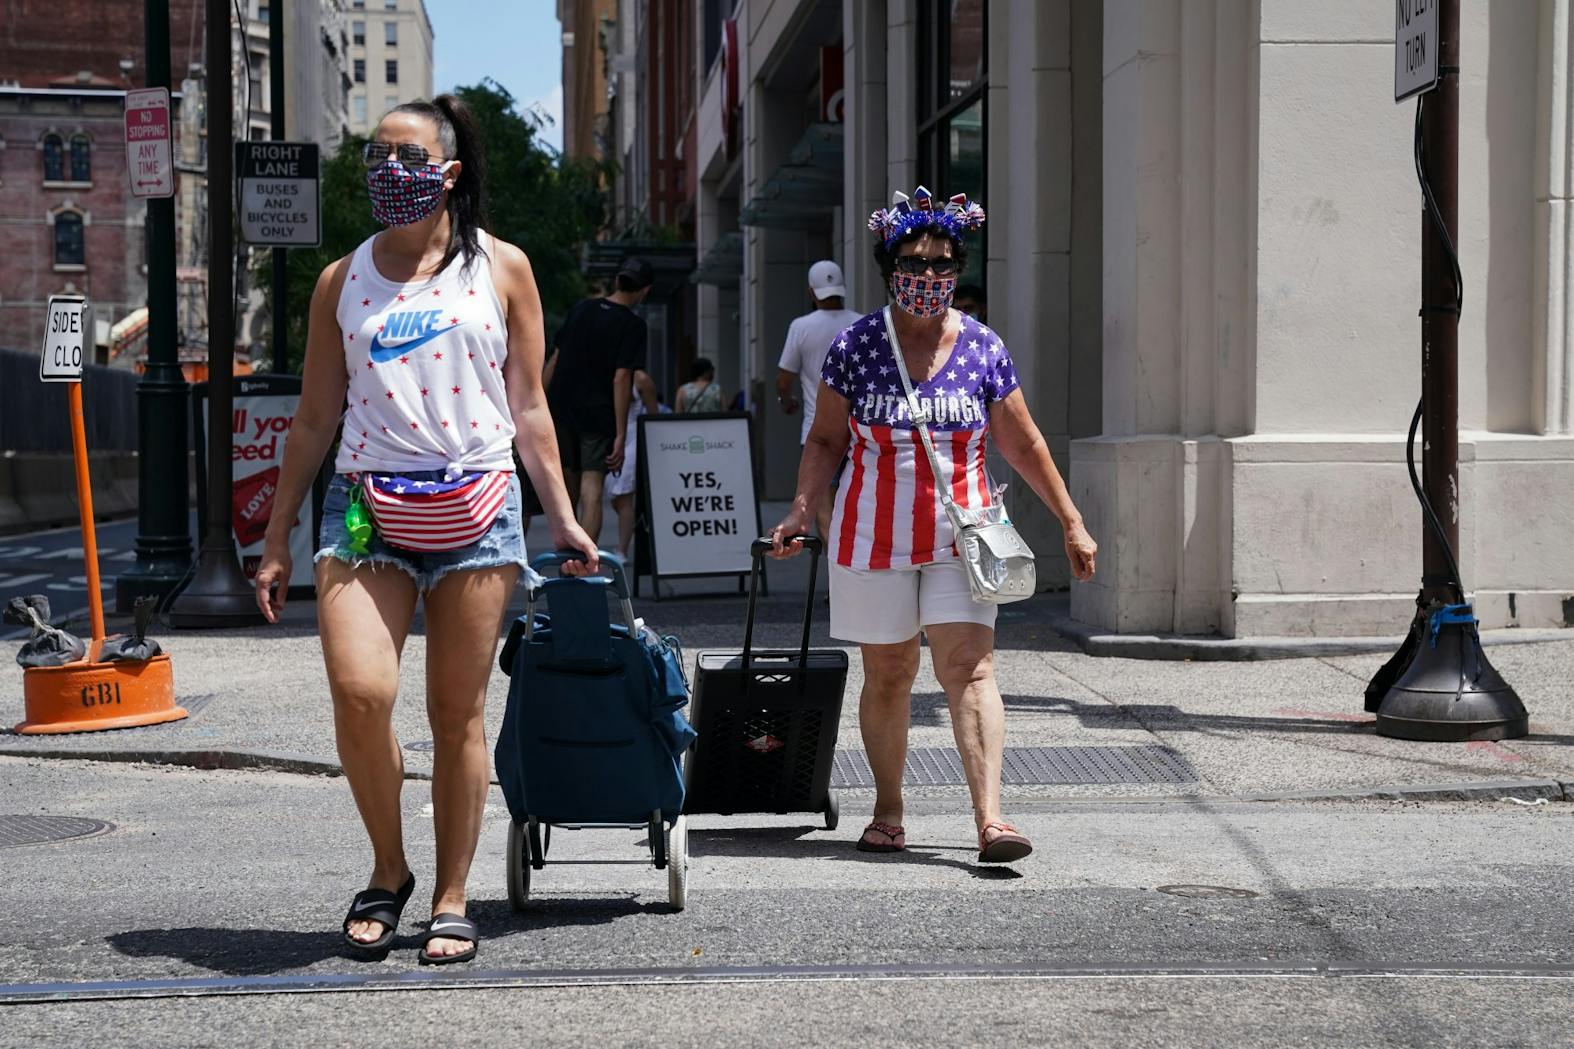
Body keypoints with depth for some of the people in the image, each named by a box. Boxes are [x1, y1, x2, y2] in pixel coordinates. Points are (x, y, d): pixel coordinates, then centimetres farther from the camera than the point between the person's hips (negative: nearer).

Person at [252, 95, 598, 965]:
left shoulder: (501, 268, 8)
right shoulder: (342, 280, 11)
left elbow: (527, 407, 12)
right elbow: (314, 418, 13)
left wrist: (561, 516, 8)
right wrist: (276, 540, 10)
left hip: (477, 505, 0)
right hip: (366, 503, 1)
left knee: (458, 712, 2)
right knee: (359, 692, -17)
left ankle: (451, 899, 14)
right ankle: (388, 871, 6)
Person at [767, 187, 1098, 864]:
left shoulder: (983, 348, 3)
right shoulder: (854, 347, 0)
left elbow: (1023, 445, 10)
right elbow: (826, 440, 9)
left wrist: (1072, 523, 11)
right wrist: (802, 510, -5)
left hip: (961, 535, 0)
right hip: (875, 537, 0)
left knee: (969, 668, -11)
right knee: (887, 676, 6)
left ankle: (989, 819, -17)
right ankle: (888, 811, 21)